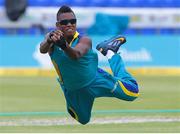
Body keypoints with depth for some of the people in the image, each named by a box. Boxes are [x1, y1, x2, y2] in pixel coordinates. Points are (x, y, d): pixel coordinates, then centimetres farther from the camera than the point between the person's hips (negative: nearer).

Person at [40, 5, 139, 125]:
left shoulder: (84, 40, -30)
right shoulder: (52, 37, -24)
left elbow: (76, 55, -51)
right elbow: (42, 50, -46)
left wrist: (64, 46, -74)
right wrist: (49, 41, -71)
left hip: (95, 80, -2)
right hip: (73, 91, 3)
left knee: (133, 91, -6)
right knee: (83, 120, 24)